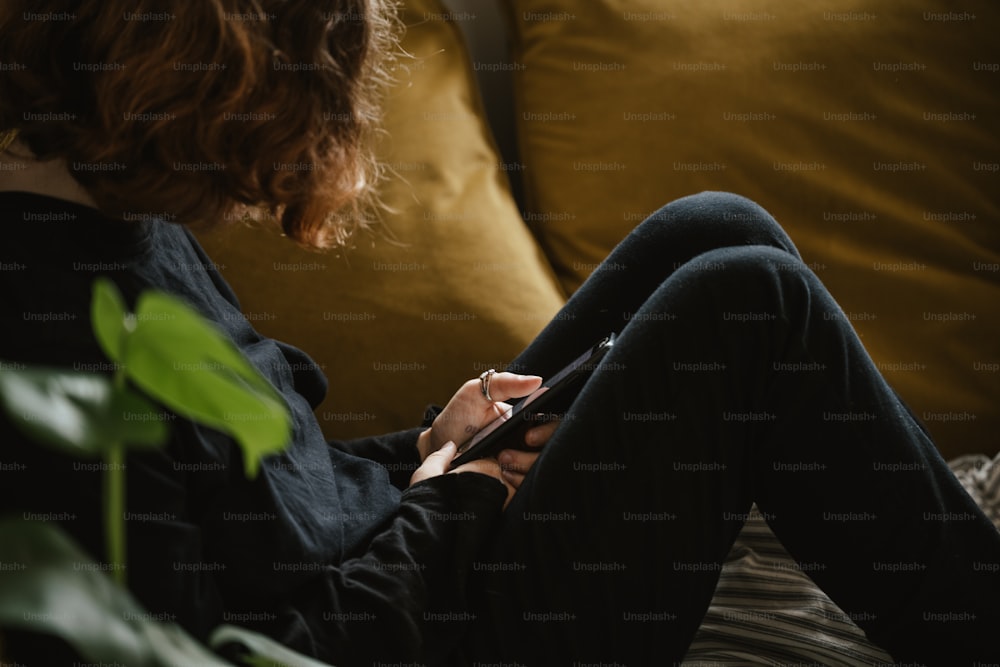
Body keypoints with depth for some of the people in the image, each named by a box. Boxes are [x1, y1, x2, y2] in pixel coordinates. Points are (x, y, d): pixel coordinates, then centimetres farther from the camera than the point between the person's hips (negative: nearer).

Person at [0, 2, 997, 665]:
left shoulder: (119, 220, 5)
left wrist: (424, 452, 1)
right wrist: (442, 506, -13)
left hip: (405, 549, 10)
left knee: (713, 231, 4)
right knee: (747, 302, -15)